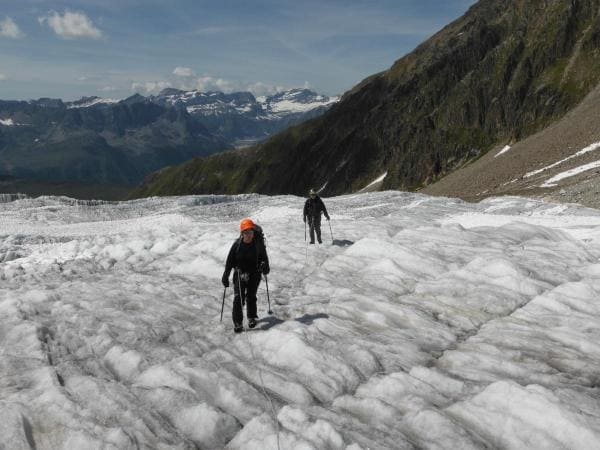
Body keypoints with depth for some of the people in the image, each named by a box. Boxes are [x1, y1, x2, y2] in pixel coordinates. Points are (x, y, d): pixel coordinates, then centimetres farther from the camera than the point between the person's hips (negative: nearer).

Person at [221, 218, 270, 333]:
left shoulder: (258, 243, -5)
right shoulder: (237, 244, -6)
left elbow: (264, 257, 9)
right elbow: (230, 261, 1)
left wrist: (265, 265, -11)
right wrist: (225, 276, 1)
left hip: (254, 273, 0)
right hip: (240, 273, 0)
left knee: (251, 296, 6)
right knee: (238, 297, -8)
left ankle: (252, 317, 30)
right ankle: (237, 323, 0)